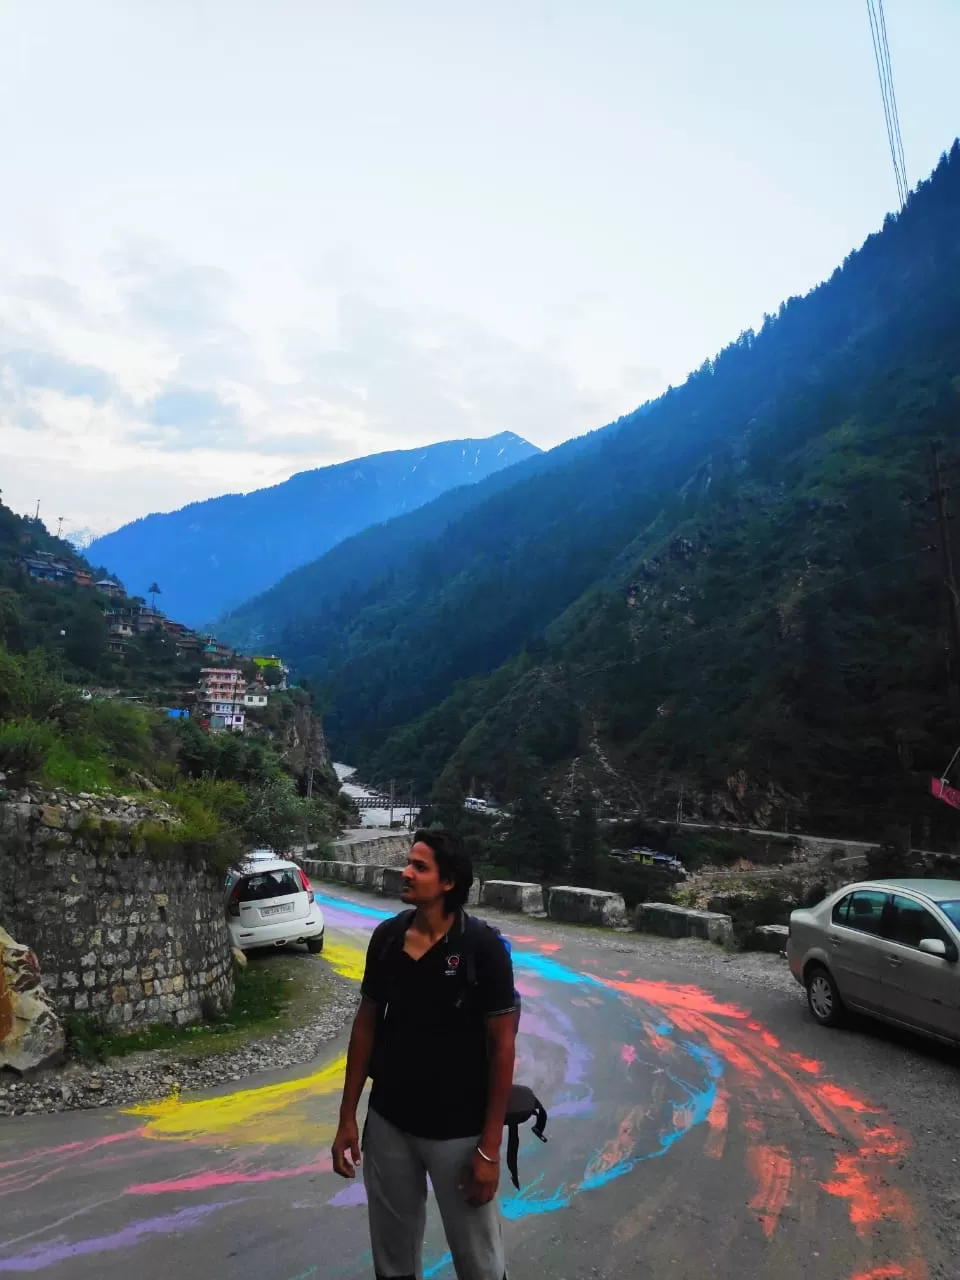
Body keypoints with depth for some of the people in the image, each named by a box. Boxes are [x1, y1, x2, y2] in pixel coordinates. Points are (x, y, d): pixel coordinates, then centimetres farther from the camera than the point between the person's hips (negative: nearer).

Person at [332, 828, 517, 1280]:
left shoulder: (483, 947, -18)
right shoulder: (385, 936, -5)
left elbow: (502, 1046, -13)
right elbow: (365, 1025, 5)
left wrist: (489, 1148, -12)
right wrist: (347, 1117, 6)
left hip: (458, 1131, -4)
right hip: (387, 1123, 4)